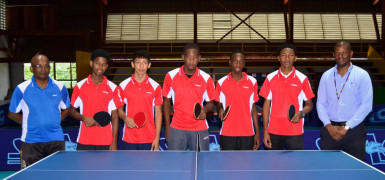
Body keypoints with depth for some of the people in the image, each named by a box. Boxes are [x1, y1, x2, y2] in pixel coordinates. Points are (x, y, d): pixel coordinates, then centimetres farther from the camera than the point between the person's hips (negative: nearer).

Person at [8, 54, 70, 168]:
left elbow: (66, 109, 15)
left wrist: (54, 122, 2)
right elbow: (12, 113, 7)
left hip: (56, 140, 2)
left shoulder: (60, 87, 2)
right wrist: (29, 123, -1)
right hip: (31, 141, -1)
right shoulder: (22, 89, -3)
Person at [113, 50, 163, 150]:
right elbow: (119, 109, 10)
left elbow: (158, 113, 1)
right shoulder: (123, 86, 2)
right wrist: (125, 118, -13)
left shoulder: (155, 87, 0)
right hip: (129, 139, 1)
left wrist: (157, 138, -4)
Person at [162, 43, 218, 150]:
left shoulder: (206, 78, -1)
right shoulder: (171, 76, -1)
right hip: (177, 129, 0)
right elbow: (166, 102, 6)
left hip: (200, 129, 0)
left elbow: (210, 103, 9)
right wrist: (167, 128, 4)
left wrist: (205, 110, -15)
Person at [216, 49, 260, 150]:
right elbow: (219, 104, 11)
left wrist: (257, 132, 4)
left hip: (247, 134, 1)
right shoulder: (221, 83, 3)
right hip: (227, 135, 0)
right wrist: (220, 111, -13)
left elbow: (253, 108, 7)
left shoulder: (252, 82, 5)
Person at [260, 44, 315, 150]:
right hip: (273, 132, 1)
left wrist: (301, 113, -16)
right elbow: (266, 104, 5)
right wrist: (265, 131, 0)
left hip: (295, 132, -1)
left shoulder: (302, 79, 1)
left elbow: (309, 104, 6)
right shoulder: (270, 78, 4)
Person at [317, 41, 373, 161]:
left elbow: (366, 105, -6)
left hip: (354, 129, -2)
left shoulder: (362, 75, 1)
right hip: (330, 130, 2)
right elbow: (320, 103, 9)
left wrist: (346, 127, -11)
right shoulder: (326, 76, 10)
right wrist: (328, 125, -5)